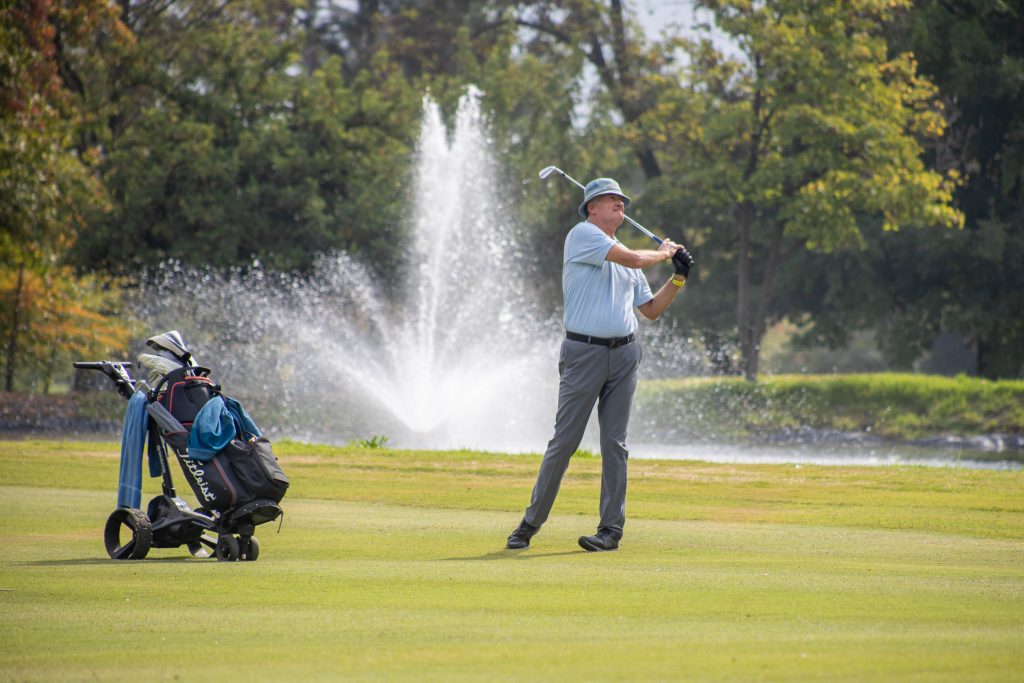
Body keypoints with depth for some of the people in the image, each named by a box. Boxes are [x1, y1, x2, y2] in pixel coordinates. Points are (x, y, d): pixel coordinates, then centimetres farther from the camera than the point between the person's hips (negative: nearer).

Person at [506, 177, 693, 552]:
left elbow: (651, 310, 23)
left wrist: (678, 278, 11)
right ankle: (531, 523, 5)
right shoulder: (582, 234, -3)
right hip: (584, 353, -6)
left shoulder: (625, 259, 19)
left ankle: (612, 528, 4)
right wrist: (664, 252, 6)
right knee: (564, 441, -4)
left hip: (624, 355, 6)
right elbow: (633, 260, -13)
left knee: (614, 443, 2)